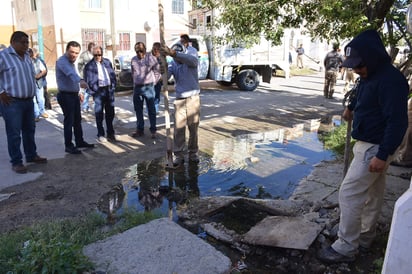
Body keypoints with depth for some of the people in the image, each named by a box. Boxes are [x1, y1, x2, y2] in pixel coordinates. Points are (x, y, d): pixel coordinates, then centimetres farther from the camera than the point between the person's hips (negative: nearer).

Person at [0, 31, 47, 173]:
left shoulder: (27, 56, 12)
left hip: (28, 100, 7)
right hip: (12, 102, -7)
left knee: (29, 130, 16)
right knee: (14, 133, -2)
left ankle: (31, 155, 29)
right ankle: (16, 162, 7)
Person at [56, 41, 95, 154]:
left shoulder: (71, 61, 12)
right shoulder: (62, 61, -19)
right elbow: (71, 73, -40)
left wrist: (78, 92, 24)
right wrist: (80, 81, -58)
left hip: (74, 95, 9)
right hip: (65, 95, -9)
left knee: (77, 120, 15)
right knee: (69, 121, -5)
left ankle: (80, 142, 26)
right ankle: (68, 146, 3)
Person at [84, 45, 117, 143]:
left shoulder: (107, 62, 9)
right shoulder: (89, 65, -3)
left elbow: (113, 74, 13)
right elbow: (87, 81, -2)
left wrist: (113, 87, 6)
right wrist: (92, 92, -6)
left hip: (109, 90, 4)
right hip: (98, 91, -4)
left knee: (110, 113, 10)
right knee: (99, 114, 3)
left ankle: (111, 133, 22)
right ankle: (100, 135, 14)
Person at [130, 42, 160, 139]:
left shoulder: (151, 58, -6)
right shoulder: (133, 60, 8)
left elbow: (157, 71, 2)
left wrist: (152, 81, 5)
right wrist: (134, 84, 16)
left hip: (148, 87, -5)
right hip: (137, 87, 5)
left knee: (151, 110, -1)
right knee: (138, 110, 10)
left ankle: (153, 130, 7)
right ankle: (140, 129, 21)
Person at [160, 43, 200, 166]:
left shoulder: (192, 61, -5)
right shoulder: (172, 64, 4)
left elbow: (190, 59, -31)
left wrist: (172, 53, -45)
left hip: (193, 99, -2)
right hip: (179, 100, 2)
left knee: (193, 128, 6)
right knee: (178, 129, -2)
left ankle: (193, 153, 20)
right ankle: (178, 155, 6)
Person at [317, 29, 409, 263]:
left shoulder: (390, 80, -23)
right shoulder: (371, 75, 8)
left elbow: (397, 121, -27)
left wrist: (382, 155, -29)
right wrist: (352, 107, 24)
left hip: (375, 148, -10)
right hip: (368, 144, 10)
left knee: (350, 193, -8)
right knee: (373, 194, 18)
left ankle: (346, 247, 4)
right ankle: (365, 237, 33)